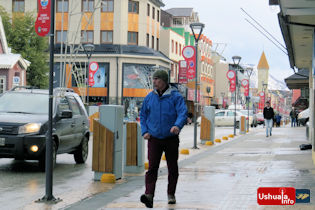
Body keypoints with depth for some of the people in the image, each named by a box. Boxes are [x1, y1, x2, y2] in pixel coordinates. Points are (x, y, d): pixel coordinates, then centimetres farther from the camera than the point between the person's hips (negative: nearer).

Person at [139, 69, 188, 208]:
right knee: (152, 167, -12)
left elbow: (183, 113, -15)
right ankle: (149, 195, -21)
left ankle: (171, 194, 26)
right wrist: (144, 131, 2)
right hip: (154, 139, 1)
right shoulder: (149, 97, 7)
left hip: (171, 138, -1)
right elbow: (143, 116, 17)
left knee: (172, 168, 10)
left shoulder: (176, 97, -4)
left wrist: (177, 125, -34)